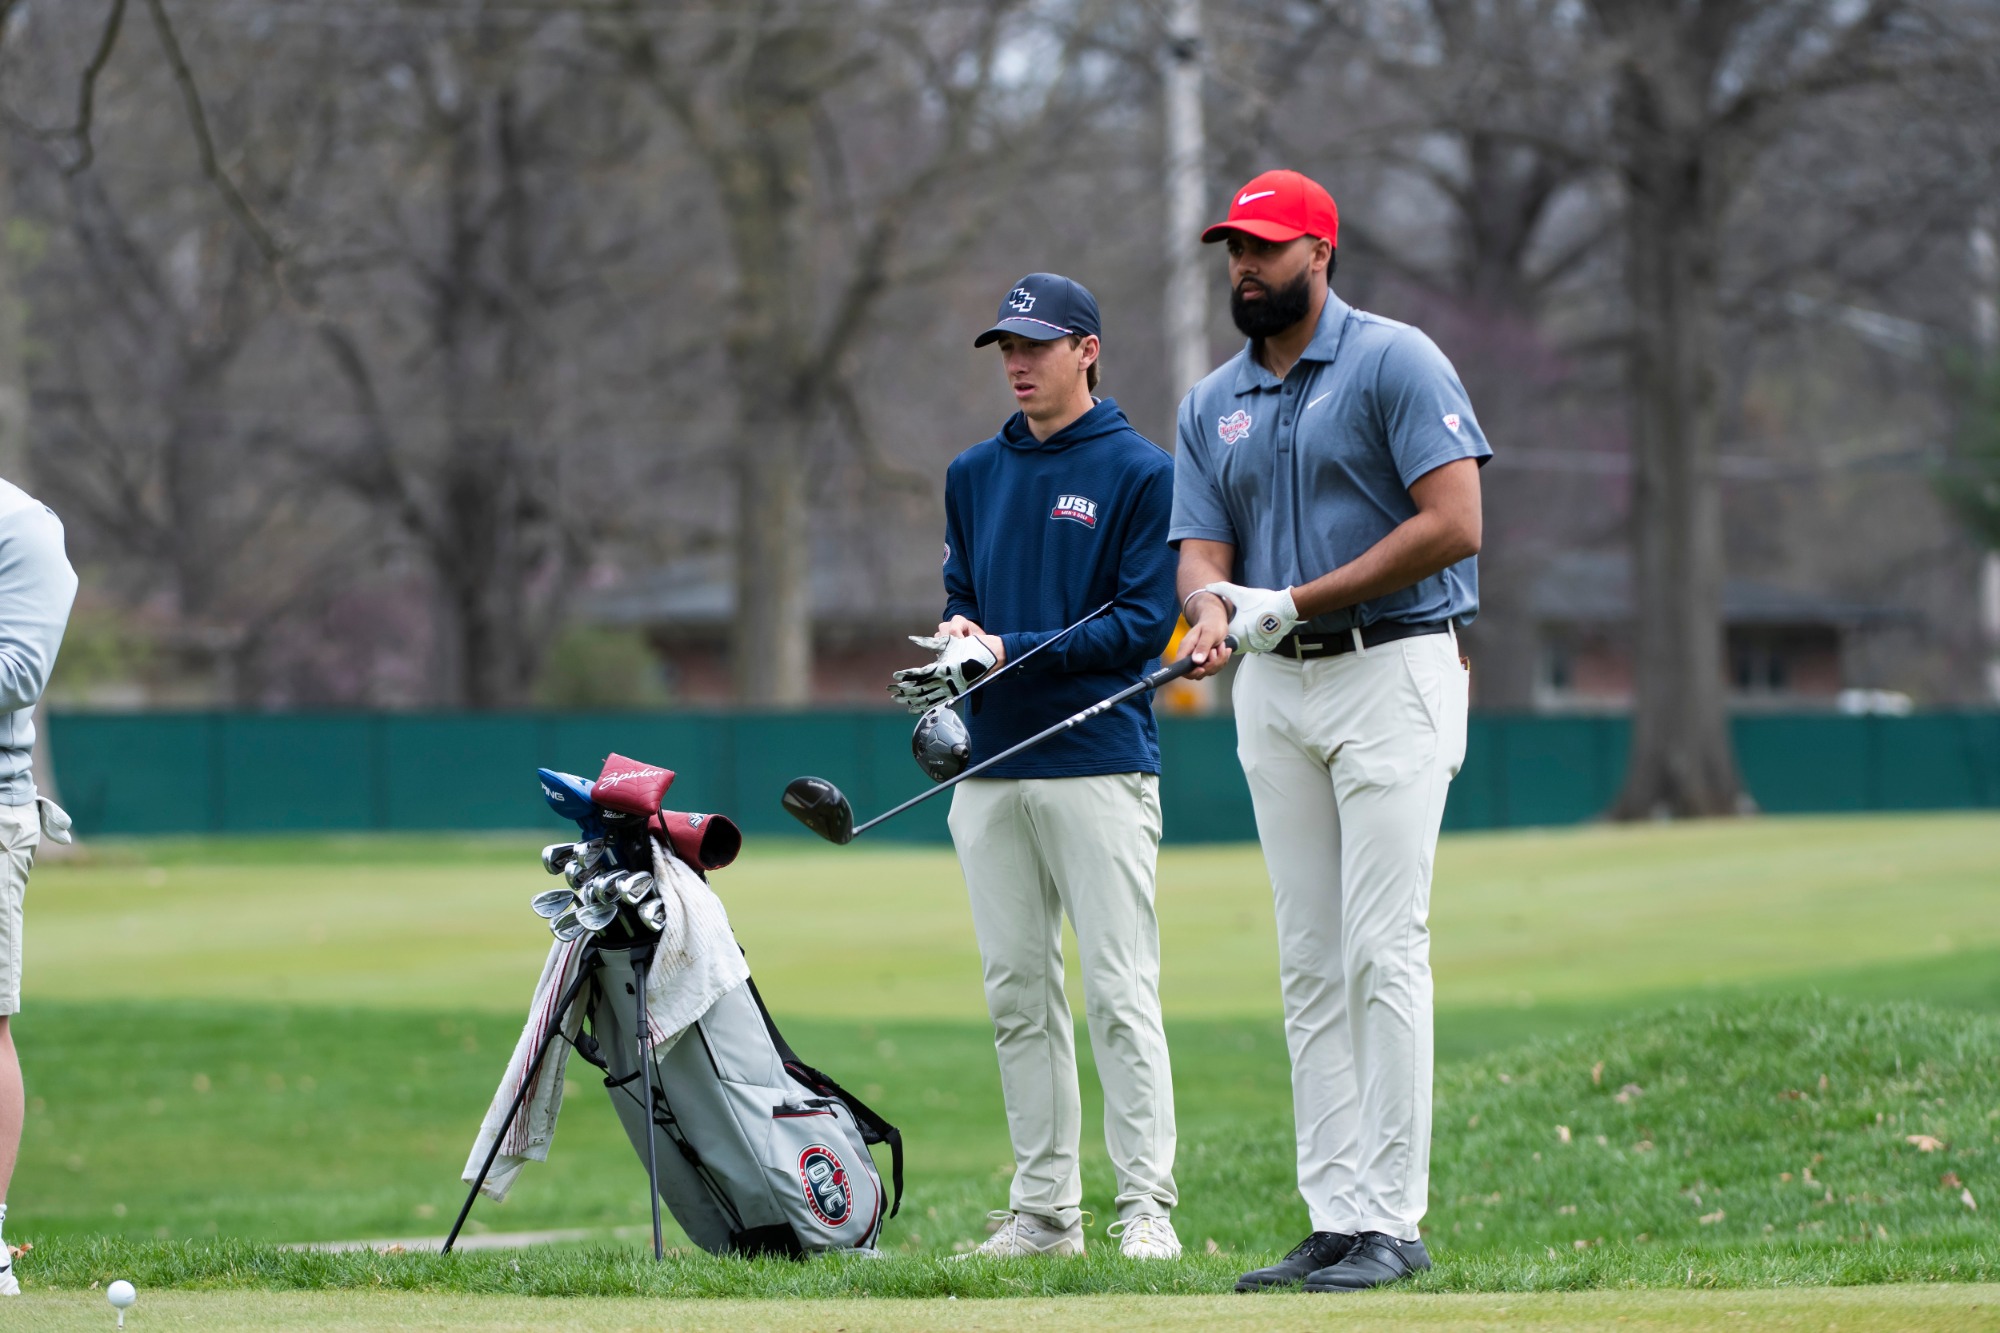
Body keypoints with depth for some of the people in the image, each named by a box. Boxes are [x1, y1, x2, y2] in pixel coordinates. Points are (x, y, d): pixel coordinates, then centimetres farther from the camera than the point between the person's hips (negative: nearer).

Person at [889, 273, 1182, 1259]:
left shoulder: (1141, 473, -2)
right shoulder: (974, 474, 16)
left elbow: (1144, 622, -8)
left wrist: (1011, 651, -15)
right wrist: (956, 637, -5)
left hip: (1100, 763, -6)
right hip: (993, 768, 6)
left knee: (1120, 994, -9)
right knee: (1017, 994, 6)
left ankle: (1148, 1208, -8)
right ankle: (1043, 1208, 11)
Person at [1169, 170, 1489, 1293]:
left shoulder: (1395, 362, -5)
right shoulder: (1214, 404, 14)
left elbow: (1455, 524, -14)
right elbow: (1204, 548, 8)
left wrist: (1296, 602, -15)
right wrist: (1211, 608, -18)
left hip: (1394, 672, -7)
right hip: (1274, 694, 7)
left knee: (1383, 952, -11)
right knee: (1310, 966, 5)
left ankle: (1393, 1221, -10)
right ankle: (1335, 1221, 7)